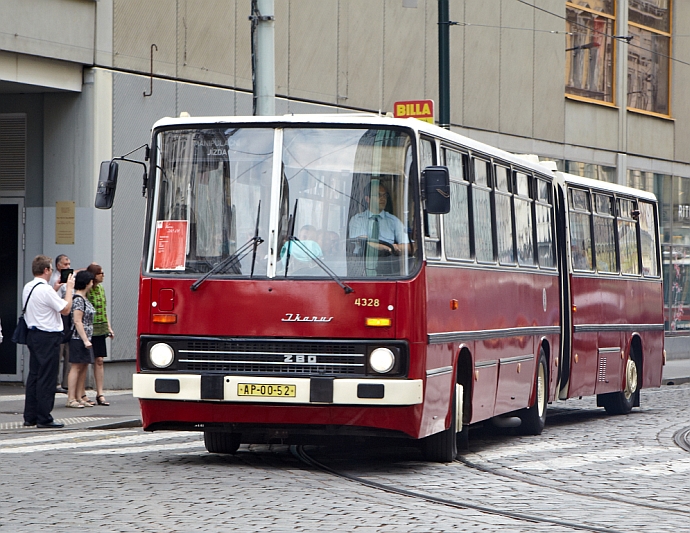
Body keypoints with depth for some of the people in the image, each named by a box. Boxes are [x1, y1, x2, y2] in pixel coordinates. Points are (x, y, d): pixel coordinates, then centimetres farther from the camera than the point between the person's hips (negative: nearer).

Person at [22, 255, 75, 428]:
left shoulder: (28, 288, 9)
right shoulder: (45, 289, -18)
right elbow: (66, 309, -14)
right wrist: (69, 288, -4)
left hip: (33, 334, 9)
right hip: (48, 337, -9)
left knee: (34, 375, 12)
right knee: (46, 378, -5)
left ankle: (30, 417, 15)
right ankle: (44, 418, -3)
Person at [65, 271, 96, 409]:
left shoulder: (84, 299, 16)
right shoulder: (78, 299, -15)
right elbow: (77, 321, -19)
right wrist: (85, 340, -21)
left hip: (85, 339, 10)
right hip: (79, 339, -10)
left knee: (84, 367, 10)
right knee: (76, 367, -8)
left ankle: (80, 397, 14)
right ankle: (71, 399, -8)